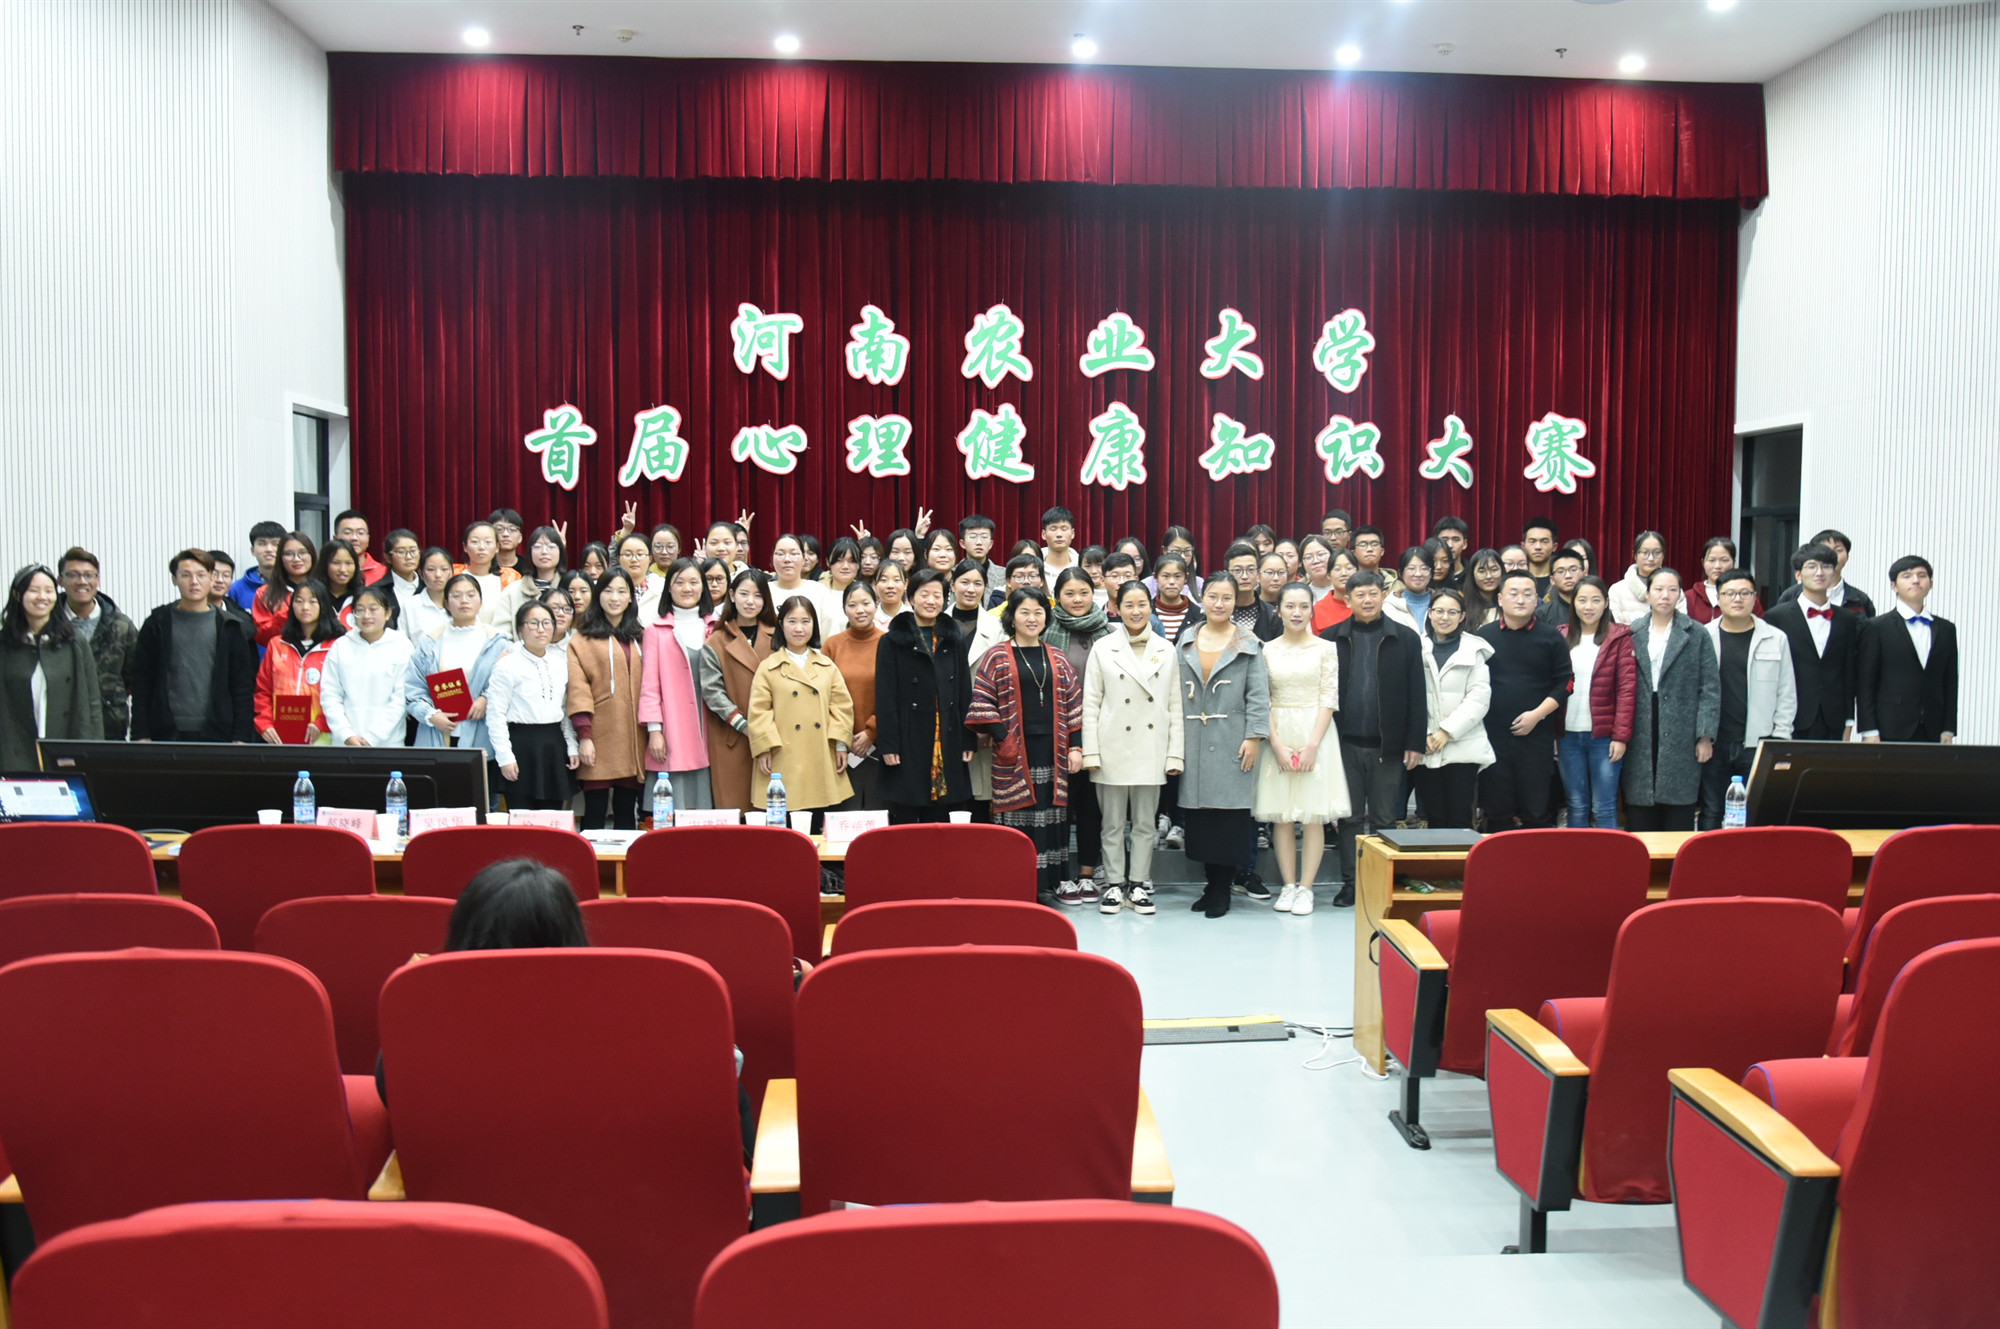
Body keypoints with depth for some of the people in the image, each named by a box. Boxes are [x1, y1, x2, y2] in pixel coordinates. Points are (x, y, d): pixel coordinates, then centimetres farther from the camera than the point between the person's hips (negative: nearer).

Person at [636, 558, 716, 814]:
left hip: (707, 733, 2)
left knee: (706, 807, 2)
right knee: (672, 813, -5)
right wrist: (654, 730, -7)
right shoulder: (656, 630, 5)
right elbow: (649, 684, 1)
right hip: (672, 736, -2)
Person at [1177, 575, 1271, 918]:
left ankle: (1223, 889, 6)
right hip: (1194, 744, 3)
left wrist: (1254, 737, -10)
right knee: (1199, 814, 4)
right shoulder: (1187, 643, 12)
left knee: (1230, 814, -4)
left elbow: (1258, 696, -1)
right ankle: (1211, 883, 15)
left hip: (1232, 744, -3)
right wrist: (1176, 739, 6)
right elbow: (1178, 693, 12)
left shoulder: (1249, 645, 3)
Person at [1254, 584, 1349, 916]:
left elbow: (1329, 700, -2)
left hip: (1315, 735, -1)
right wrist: (1278, 745, -8)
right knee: (1281, 816, 3)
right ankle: (1288, 886, 10)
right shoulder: (1267, 650, 5)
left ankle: (1305, 888, 4)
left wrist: (1312, 745, -11)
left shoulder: (1325, 649, 2)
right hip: (1278, 737, 1)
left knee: (1313, 816, -2)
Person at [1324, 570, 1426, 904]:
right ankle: (1350, 883, 16)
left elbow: (1416, 696, 2)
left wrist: (1415, 742, -3)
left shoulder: (1405, 639, 2)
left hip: (1387, 745, 0)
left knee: (1384, 819, 7)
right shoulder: (1332, 638, 3)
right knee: (1350, 817, 8)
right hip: (1346, 744, 0)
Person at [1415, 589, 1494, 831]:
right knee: (1435, 818, 4)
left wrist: (1447, 731, -9)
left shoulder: (1473, 650, 6)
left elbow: (1479, 697, -2)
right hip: (1426, 749, 1)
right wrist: (1423, 734, -7)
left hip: (1463, 747, -1)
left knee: (1461, 819, -3)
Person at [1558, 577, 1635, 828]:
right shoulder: (1561, 637, 8)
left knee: (1604, 808, -1)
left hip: (1604, 736, -3)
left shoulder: (1619, 638, -1)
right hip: (1568, 735, 3)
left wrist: (1621, 736, -11)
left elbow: (1627, 689, -5)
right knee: (1576, 807, 9)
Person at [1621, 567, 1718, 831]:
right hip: (1640, 738, 1)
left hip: (1680, 737, -1)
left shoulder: (1696, 634, 4)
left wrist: (1705, 736, -5)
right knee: (1639, 819, 2)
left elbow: (1710, 688, 2)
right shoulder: (1632, 633, 8)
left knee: (1679, 819, 1)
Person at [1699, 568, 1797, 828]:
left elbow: (1786, 694, 7)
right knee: (1710, 815, 6)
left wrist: (1779, 739, 2)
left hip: (1757, 744, 0)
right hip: (1712, 742, 0)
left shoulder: (1776, 639, 6)